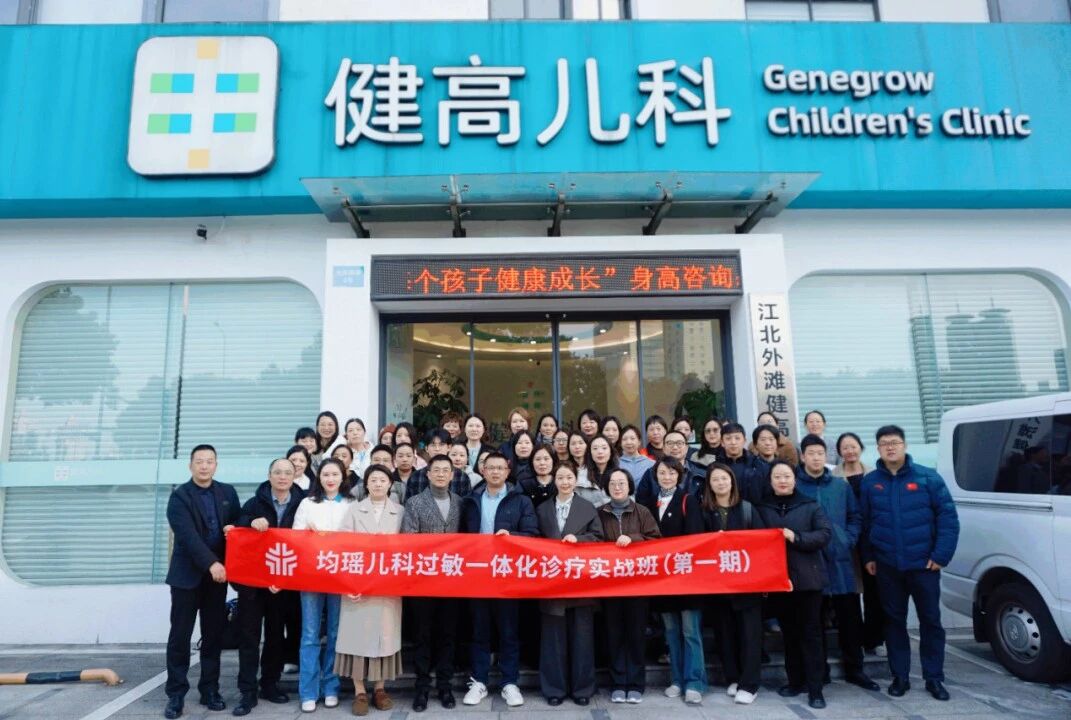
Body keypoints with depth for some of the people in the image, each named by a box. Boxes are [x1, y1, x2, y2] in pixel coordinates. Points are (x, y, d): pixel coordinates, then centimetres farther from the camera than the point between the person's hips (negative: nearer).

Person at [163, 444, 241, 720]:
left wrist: (234, 528, -11)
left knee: (214, 635, 9)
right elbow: (187, 535, -19)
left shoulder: (228, 492, 7)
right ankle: (176, 694, 14)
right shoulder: (179, 496, -8)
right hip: (187, 574, -3)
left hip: (218, 573, 4)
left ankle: (210, 690, 19)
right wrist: (211, 563, -28)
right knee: (180, 635, 3)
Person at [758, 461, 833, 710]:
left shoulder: (810, 505, 0)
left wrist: (796, 537, -19)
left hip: (807, 577, -2)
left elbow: (825, 534, -9)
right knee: (788, 631, 13)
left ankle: (815, 688, 9)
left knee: (810, 631, 2)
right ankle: (795, 680, 26)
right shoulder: (762, 509, 4)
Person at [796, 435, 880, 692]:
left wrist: (849, 541, -2)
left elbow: (855, 517, 11)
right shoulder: (794, 486, -1)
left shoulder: (841, 485, 8)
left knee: (850, 617, 8)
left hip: (841, 561, 2)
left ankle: (854, 669, 23)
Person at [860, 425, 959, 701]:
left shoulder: (927, 477, -3)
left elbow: (948, 516, -5)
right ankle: (899, 676, 21)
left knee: (930, 620, 7)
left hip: (923, 563, -1)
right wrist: (868, 557, 2)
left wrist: (941, 555, -10)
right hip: (886, 566, 2)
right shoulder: (870, 482, 3)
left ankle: (934, 678, 22)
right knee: (894, 621, 10)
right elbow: (863, 523, 6)